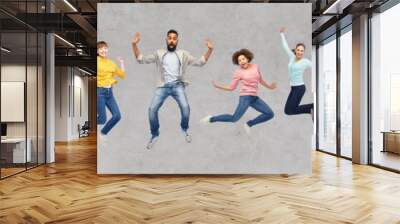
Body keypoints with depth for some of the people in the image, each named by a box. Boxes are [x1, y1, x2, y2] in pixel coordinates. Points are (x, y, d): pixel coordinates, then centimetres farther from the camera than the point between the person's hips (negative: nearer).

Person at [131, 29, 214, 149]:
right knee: (152, 109, -13)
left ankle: (185, 129, 9)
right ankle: (155, 134, 10)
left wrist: (209, 50, -3)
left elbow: (199, 62, 9)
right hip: (163, 86, 1)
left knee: (185, 107, -22)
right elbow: (141, 59, 10)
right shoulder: (159, 53, 14)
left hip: (178, 86, -1)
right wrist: (134, 45, -3)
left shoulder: (183, 54, 13)